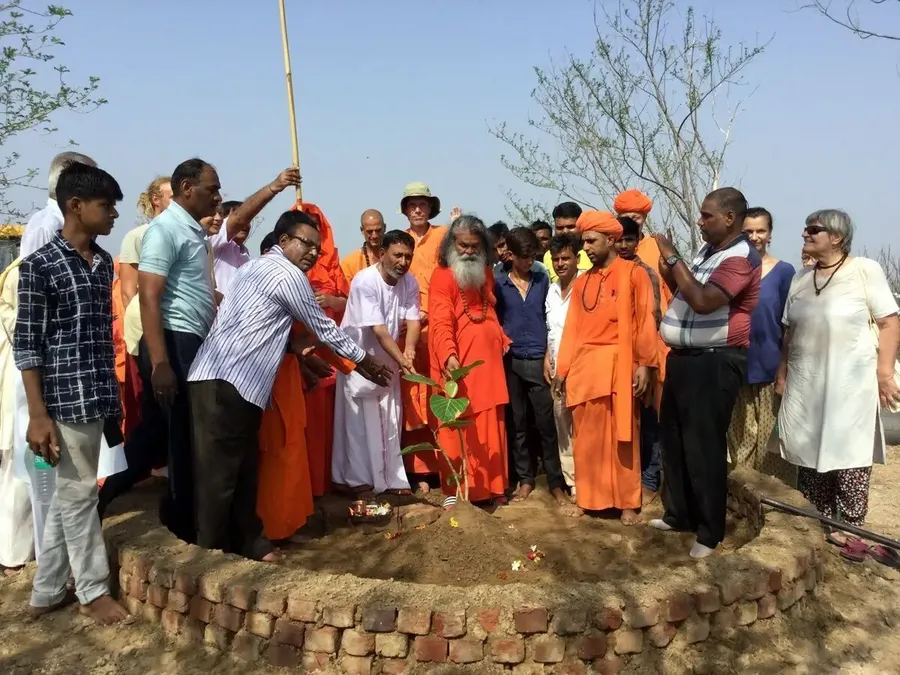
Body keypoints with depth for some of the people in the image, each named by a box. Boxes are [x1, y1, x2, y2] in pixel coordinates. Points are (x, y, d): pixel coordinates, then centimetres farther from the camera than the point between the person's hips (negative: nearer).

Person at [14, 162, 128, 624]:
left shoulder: (104, 262, 10)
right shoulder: (39, 264, -10)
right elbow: (26, 344, -10)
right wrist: (38, 415, -15)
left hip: (97, 393, 7)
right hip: (65, 396, -7)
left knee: (68, 493, 15)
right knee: (78, 491, 4)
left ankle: (47, 593, 29)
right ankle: (93, 590, 20)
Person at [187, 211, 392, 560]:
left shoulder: (255, 267, 24)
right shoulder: (288, 275, -5)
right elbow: (324, 327, 3)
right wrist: (363, 359, 15)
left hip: (219, 378, 10)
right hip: (228, 383, -10)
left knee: (243, 469, 14)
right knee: (220, 474, -3)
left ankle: (247, 544, 23)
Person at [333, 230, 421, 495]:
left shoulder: (410, 282, -5)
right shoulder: (365, 281, -24)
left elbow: (412, 319, -12)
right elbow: (378, 329, -28)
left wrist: (409, 349, -32)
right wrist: (403, 361, -35)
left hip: (388, 358, 6)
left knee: (390, 421, 8)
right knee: (358, 420, -1)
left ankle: (392, 478, 17)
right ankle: (357, 478, 11)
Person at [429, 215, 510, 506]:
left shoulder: (486, 274, 13)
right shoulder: (442, 276, -10)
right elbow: (440, 323, -21)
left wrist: (502, 339, 8)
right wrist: (449, 355, -37)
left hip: (487, 361, 7)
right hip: (458, 365, -6)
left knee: (490, 427, 11)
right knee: (459, 428, -1)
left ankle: (490, 485, 22)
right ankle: (456, 489, 9)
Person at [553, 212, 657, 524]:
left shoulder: (634, 274, 0)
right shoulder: (581, 282, 13)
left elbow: (645, 322, -5)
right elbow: (572, 327, 12)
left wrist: (645, 364, -11)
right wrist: (563, 369, 9)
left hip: (618, 365, -4)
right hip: (584, 366, 4)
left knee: (622, 437, 4)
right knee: (587, 437, 8)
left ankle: (627, 501, 15)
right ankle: (589, 498, 19)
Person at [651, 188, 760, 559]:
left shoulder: (741, 258, -15)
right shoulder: (708, 250, 14)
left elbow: (702, 301, -27)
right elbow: (682, 292, 20)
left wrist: (673, 257, -20)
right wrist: (668, 269, 2)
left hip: (714, 363, -9)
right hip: (684, 358, 10)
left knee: (703, 446, -3)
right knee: (673, 439, 16)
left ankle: (710, 531, 12)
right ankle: (679, 514, 31)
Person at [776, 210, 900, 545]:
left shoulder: (865, 269, -4)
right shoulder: (801, 278, 11)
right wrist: (782, 374, 10)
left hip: (849, 381, -5)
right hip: (805, 382, 5)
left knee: (849, 452, 0)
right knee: (810, 451, 8)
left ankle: (848, 526, 11)